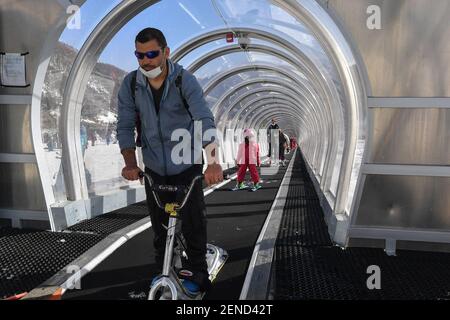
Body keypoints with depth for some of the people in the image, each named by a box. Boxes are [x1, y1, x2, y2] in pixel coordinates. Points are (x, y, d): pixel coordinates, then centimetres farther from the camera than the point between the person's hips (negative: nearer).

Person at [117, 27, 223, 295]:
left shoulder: (185, 81, -15)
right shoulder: (130, 85, -5)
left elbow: (205, 120, -26)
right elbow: (125, 127, -5)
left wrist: (214, 162, -40)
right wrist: (130, 163, -20)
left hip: (187, 167, -2)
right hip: (154, 170, 3)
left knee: (193, 222, 1)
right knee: (160, 227, 10)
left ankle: (196, 271, 20)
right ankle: (163, 271, 29)